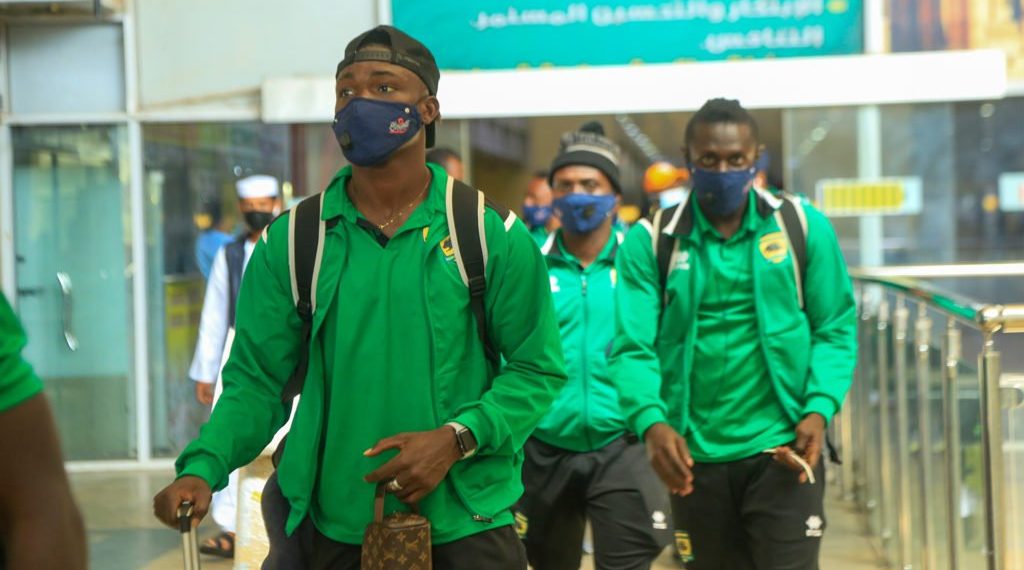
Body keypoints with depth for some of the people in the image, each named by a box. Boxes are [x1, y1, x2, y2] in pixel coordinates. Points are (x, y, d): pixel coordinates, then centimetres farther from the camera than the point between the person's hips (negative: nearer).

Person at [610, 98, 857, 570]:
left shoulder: (802, 227, 1)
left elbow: (835, 331, 3)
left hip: (781, 449, -1)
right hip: (695, 457, 2)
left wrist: (820, 408, -14)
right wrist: (651, 421, -26)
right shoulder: (650, 242, -1)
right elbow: (633, 348, -8)